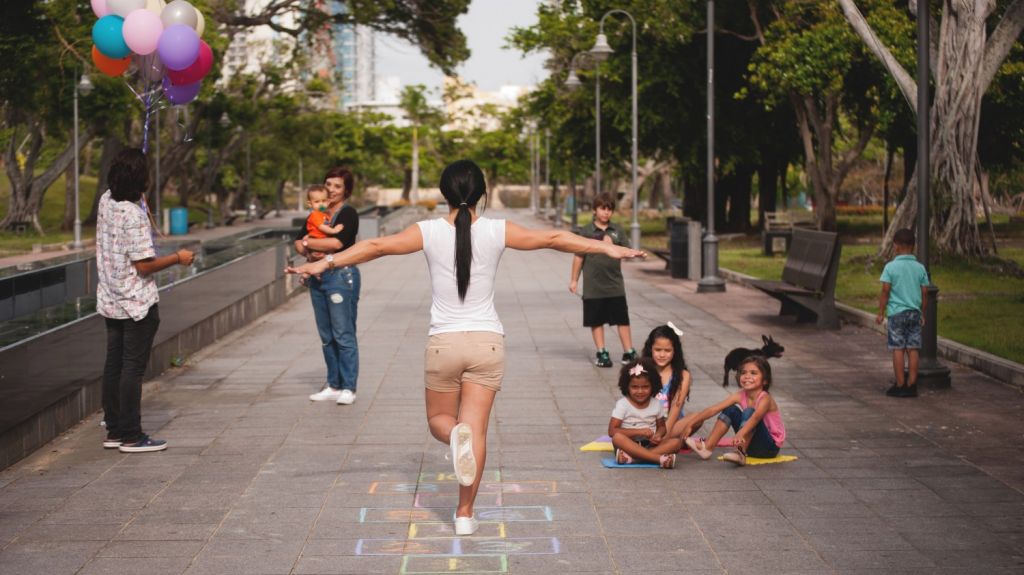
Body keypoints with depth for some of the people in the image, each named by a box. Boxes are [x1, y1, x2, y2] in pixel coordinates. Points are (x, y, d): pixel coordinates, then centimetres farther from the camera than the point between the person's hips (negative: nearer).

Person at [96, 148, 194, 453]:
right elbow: (144, 265, -22)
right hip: (137, 303, -8)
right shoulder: (134, 214, -22)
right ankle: (131, 436, 2)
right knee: (133, 368, -2)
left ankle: (114, 431, 20)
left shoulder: (106, 201, 2)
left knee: (114, 365, 12)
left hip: (110, 301, 8)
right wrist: (178, 258, -8)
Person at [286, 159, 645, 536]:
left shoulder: (429, 232, -5)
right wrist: (606, 248, 10)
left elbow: (377, 246, -5)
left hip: (443, 343, 0)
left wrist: (325, 263, 1)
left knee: (439, 420, 18)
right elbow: (552, 239, 1)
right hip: (487, 342, 0)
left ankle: (456, 435, -19)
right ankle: (465, 514, 2)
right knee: (477, 428, 5)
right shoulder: (496, 232, -3)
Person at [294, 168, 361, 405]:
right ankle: (333, 386, 17)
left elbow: (337, 242, -20)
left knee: (343, 334, -5)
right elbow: (298, 243, 11)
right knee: (326, 336, 10)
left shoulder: (348, 213, -6)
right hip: (318, 277, 7)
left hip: (341, 276, -7)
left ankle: (348, 388, -1)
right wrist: (309, 252, -11)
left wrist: (309, 242, -8)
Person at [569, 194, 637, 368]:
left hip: (615, 284, 1)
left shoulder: (617, 231, 4)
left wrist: (613, 246, -18)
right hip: (593, 286, -1)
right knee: (596, 320, 7)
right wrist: (574, 280, 3)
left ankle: (629, 353, 8)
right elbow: (579, 256, 1)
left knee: (622, 319, 2)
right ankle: (602, 353, 17)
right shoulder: (587, 231, -2)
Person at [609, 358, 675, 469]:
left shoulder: (656, 404, 5)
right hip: (629, 443, -3)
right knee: (617, 437, -36)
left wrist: (658, 435, -9)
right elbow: (612, 431, -12)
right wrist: (639, 432, -20)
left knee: (676, 442, -22)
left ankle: (631, 457, -35)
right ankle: (658, 458, -42)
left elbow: (661, 426, 17)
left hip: (650, 444, 3)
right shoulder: (622, 404, -6)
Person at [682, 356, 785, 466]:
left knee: (749, 412, -28)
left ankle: (741, 454, -34)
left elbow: (756, 417, -42)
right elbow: (713, 409, -9)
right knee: (731, 410, -6)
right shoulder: (740, 396, -4)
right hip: (750, 442, 6)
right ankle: (707, 447, -8)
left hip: (771, 446, -6)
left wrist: (740, 434, -59)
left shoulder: (765, 398, -22)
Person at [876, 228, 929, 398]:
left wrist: (881, 313, -1)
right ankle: (911, 386, 7)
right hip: (914, 313, 3)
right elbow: (924, 292, 5)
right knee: (913, 349, 5)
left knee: (898, 349, 1)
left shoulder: (891, 267, -7)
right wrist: (922, 314, 15)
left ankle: (900, 386, 2)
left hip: (897, 312, -3)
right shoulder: (920, 268, 3)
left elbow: (885, 291, -8)